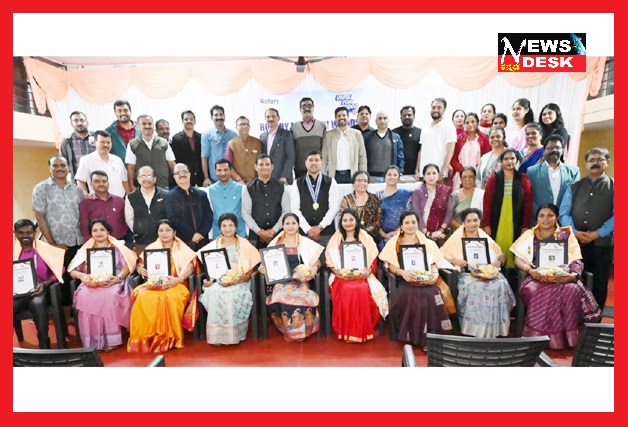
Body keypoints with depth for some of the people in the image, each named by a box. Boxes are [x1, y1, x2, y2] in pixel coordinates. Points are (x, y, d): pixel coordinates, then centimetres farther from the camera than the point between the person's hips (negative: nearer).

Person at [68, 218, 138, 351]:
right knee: (84, 296, -31)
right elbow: (72, 270, 13)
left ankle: (110, 340, -26)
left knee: (110, 297, -36)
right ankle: (92, 341, -23)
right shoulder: (86, 249, 21)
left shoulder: (117, 247, 14)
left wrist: (118, 277, -18)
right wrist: (82, 276, -10)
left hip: (112, 283, -2)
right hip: (90, 284, 3)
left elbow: (128, 265, 0)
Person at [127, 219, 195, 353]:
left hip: (176, 284, -2)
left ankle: (168, 338, -24)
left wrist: (178, 279, -21)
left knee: (170, 298, -37)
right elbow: (140, 264, 13)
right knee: (143, 297, -32)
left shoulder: (182, 248, 10)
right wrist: (141, 269, -12)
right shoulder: (151, 248, 20)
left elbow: (191, 265, -4)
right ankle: (144, 338, -22)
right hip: (153, 283, 3)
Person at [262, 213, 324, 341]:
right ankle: (288, 331, -7)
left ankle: (300, 331, -7)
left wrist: (314, 268, -11)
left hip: (301, 279, -1)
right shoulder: (276, 243, 14)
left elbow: (316, 262, 11)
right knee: (281, 295, -33)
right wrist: (262, 268, -6)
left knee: (300, 296, -34)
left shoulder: (306, 243, 12)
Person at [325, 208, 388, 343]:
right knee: (346, 290, -34)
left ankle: (363, 331, -15)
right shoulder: (336, 239, 12)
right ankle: (345, 331, -17)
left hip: (362, 275, 0)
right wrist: (335, 271, -11)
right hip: (342, 276, 0)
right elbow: (330, 261, 8)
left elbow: (373, 261, 7)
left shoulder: (366, 238, 10)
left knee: (363, 290, -34)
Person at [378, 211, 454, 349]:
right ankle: (414, 336, -19)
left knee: (432, 295, -33)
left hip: (426, 281, 2)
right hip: (405, 282, -1)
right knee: (410, 295, -36)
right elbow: (390, 265, 5)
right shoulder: (394, 243, 15)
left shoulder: (428, 243, 22)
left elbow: (434, 264, 13)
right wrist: (402, 272, -16)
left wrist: (435, 275, -9)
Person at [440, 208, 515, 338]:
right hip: (467, 273, -3)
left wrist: (499, 261, -5)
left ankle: (494, 330, -19)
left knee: (501, 285, -28)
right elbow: (442, 253, 2)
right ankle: (475, 330, -24)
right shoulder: (457, 238, 10)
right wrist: (454, 260, -16)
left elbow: (501, 255, 19)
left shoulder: (485, 238, 21)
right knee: (476, 287, -35)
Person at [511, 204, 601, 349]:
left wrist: (573, 274, -17)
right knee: (540, 292, -34)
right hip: (537, 278, 0)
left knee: (571, 290, -33)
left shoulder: (566, 235, 15)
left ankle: (568, 337, -20)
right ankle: (539, 337, -20)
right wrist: (530, 270, -18)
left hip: (563, 278, 1)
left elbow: (576, 261, 5)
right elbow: (518, 259, 3)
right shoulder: (529, 235, 14)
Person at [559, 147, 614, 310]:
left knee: (598, 286, 8)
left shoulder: (613, 186, 4)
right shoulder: (574, 187, 11)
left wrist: (597, 234, -15)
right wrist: (575, 232, -13)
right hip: (574, 242, 2)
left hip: (601, 244, -1)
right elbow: (564, 213, 3)